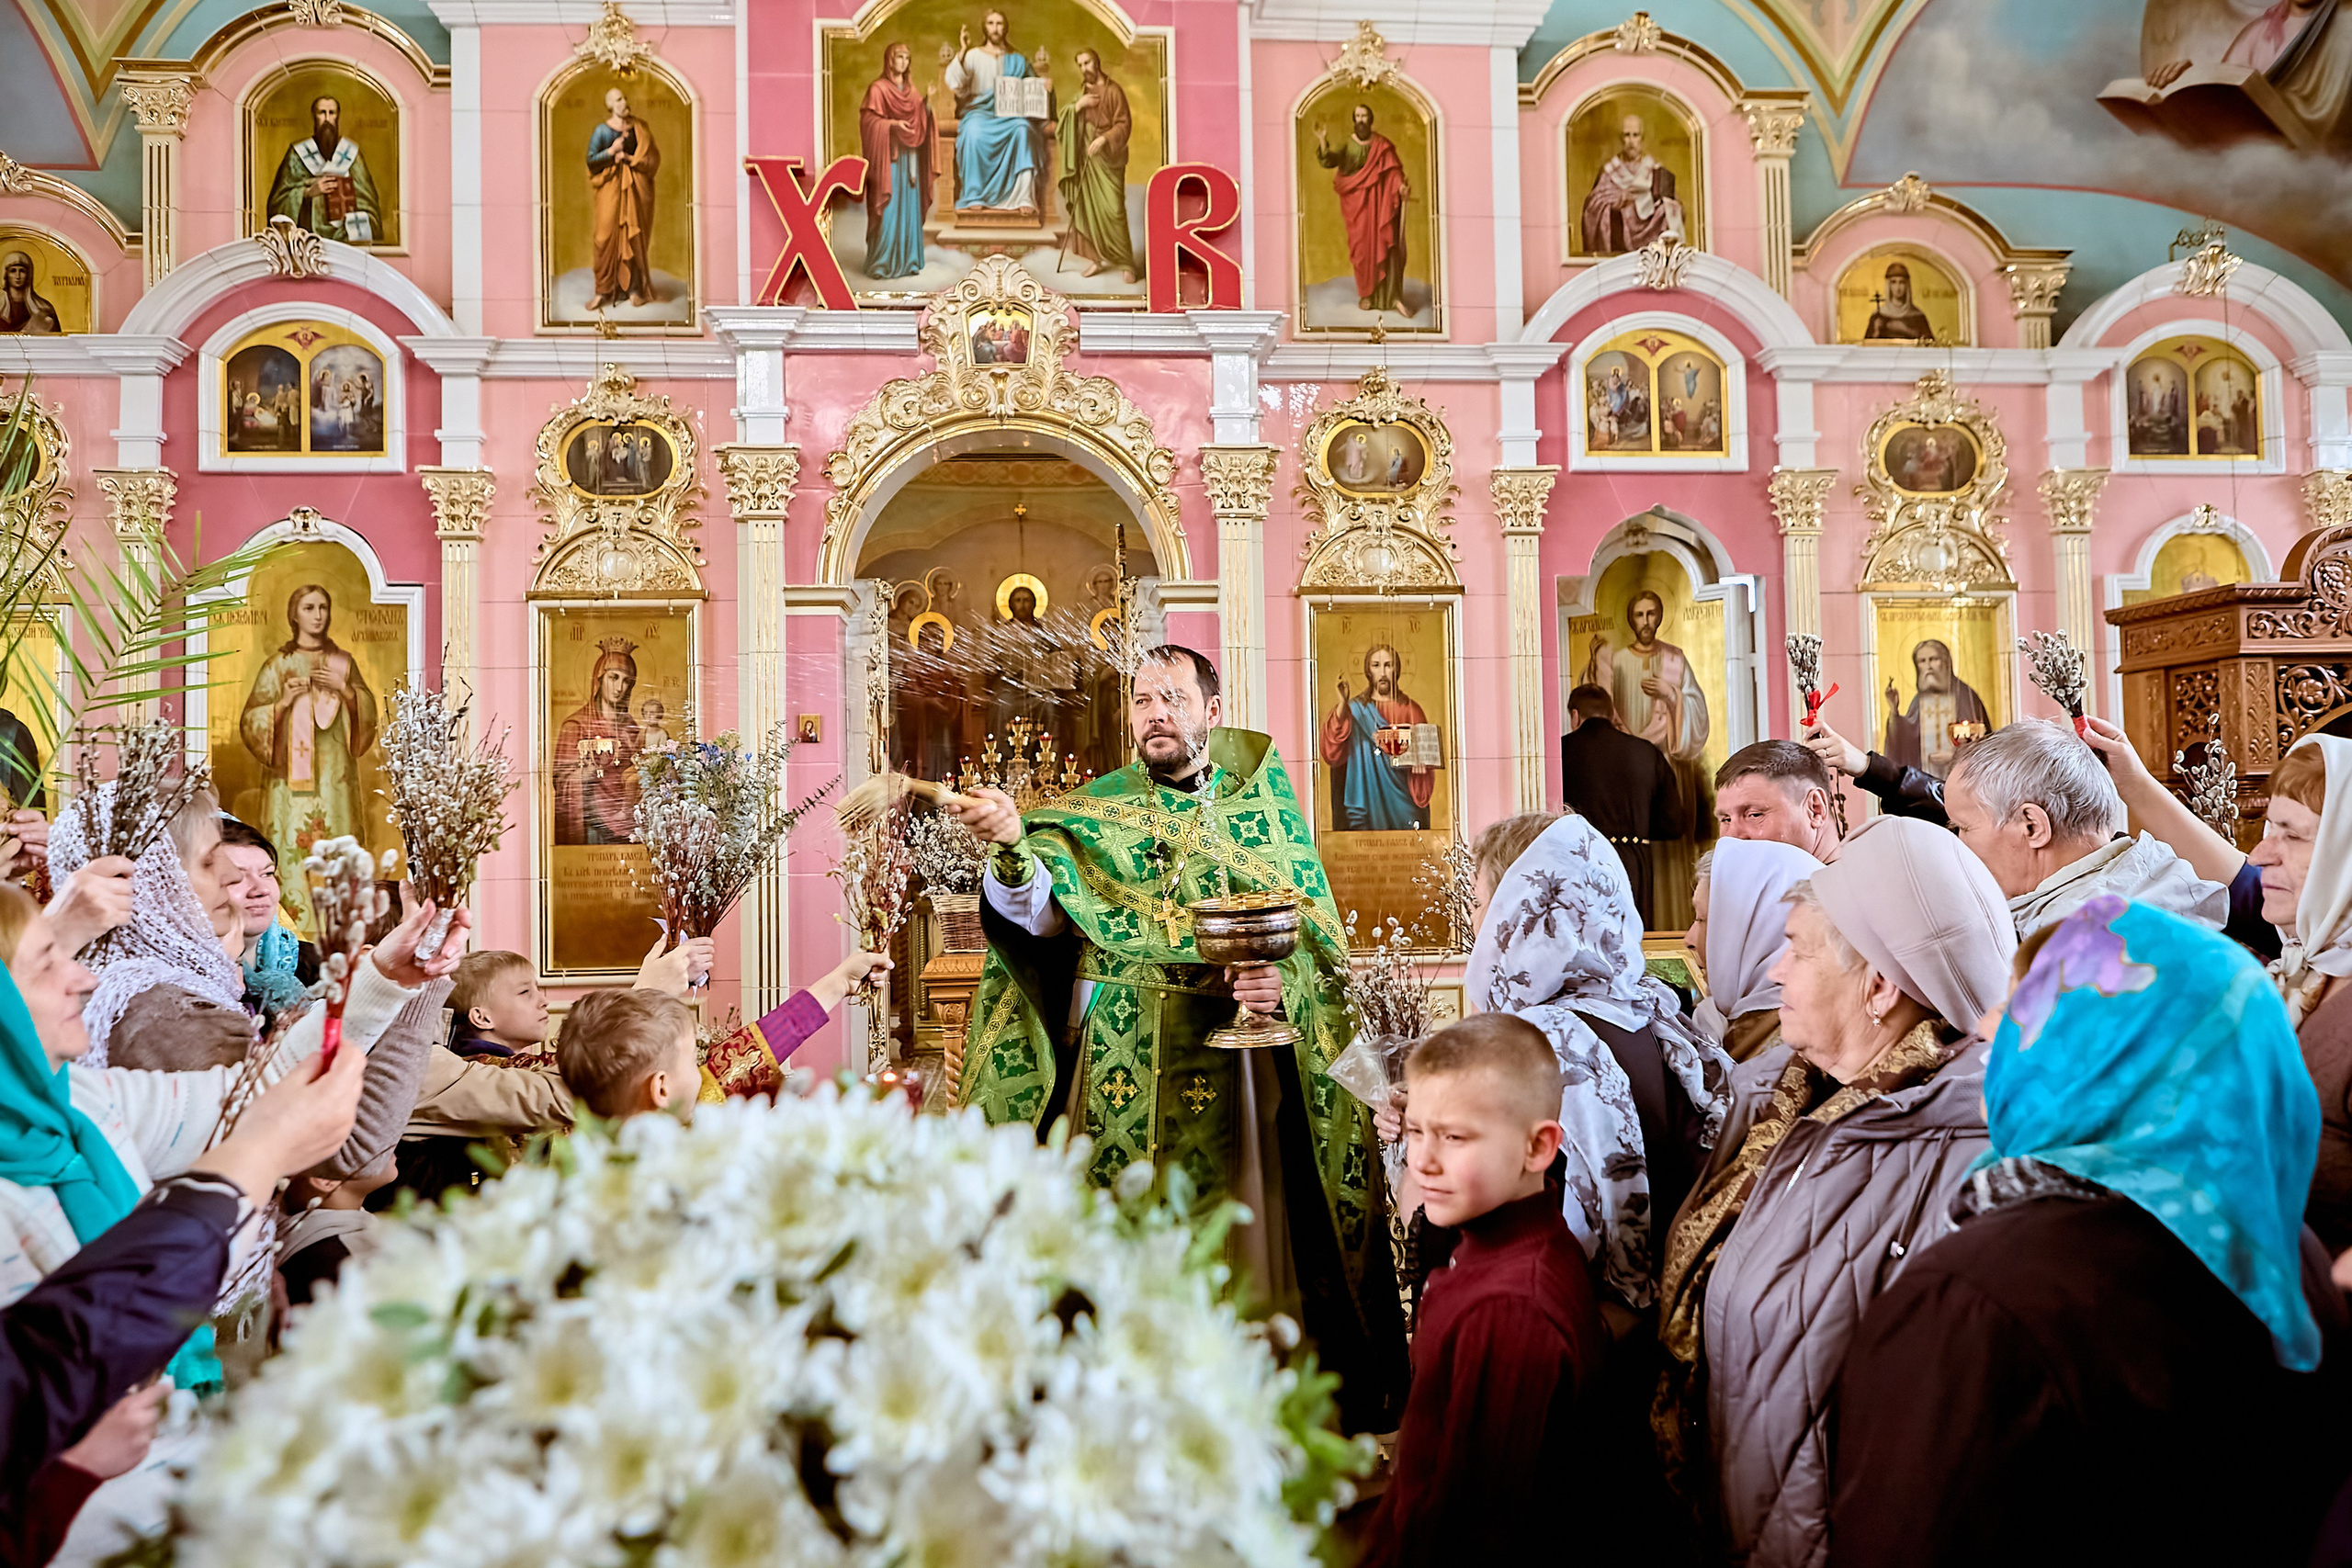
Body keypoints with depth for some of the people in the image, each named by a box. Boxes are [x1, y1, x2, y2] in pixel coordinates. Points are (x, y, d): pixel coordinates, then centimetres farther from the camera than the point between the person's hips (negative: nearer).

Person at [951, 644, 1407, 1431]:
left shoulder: (1263, 810, 8)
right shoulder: (1092, 813, 7)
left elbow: (1320, 947, 5)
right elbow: (1038, 910, -12)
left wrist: (1284, 986, -16)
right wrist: (1012, 846, -32)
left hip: (1232, 1072, 0)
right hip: (1118, 1076, 0)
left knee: (1237, 1249, 2)